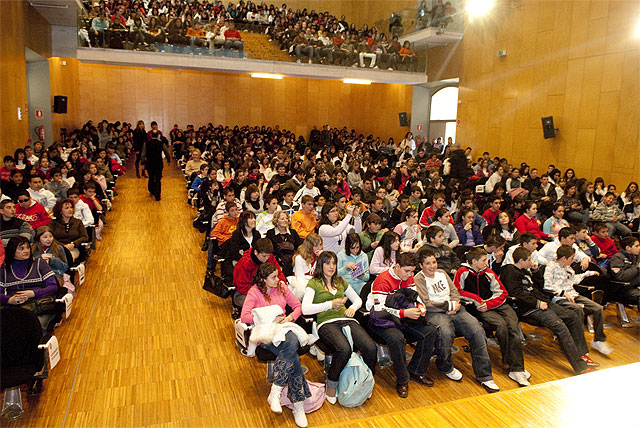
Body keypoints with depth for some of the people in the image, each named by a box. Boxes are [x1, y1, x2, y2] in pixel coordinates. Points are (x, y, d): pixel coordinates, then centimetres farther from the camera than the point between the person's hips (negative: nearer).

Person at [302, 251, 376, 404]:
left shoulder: (340, 281, 26)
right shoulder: (313, 284, 8)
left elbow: (358, 299, 30)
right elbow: (305, 309, -6)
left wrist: (353, 308, 7)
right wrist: (330, 304, -10)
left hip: (347, 320, 5)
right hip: (327, 323, -4)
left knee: (370, 348, -24)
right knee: (344, 349, -36)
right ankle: (331, 385, -10)